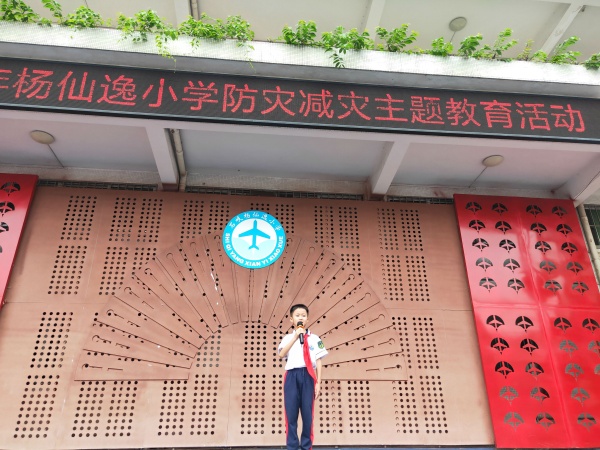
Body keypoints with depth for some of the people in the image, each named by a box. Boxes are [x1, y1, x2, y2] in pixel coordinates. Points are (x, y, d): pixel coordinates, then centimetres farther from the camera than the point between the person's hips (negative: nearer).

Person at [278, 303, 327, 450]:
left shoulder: (314, 338, 11)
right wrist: (295, 336, -13)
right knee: (291, 413, -1)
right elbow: (281, 354, -8)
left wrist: (318, 382, 1)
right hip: (292, 376, 0)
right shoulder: (288, 337, 11)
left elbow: (318, 361, 9)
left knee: (307, 413, -1)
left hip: (307, 376, 0)